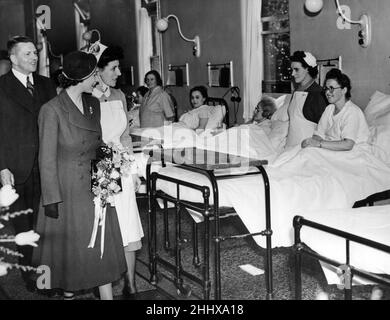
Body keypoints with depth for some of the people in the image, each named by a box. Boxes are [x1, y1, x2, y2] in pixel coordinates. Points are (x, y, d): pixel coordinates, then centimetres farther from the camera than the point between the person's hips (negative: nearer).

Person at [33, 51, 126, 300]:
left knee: (103, 247, 6)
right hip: (67, 190, -5)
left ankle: (107, 295, 14)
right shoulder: (52, 110, -15)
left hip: (95, 188, 5)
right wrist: (51, 199, -13)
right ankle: (68, 291, 31)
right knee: (69, 249, 10)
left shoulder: (94, 104, 4)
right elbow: (47, 159, -13)